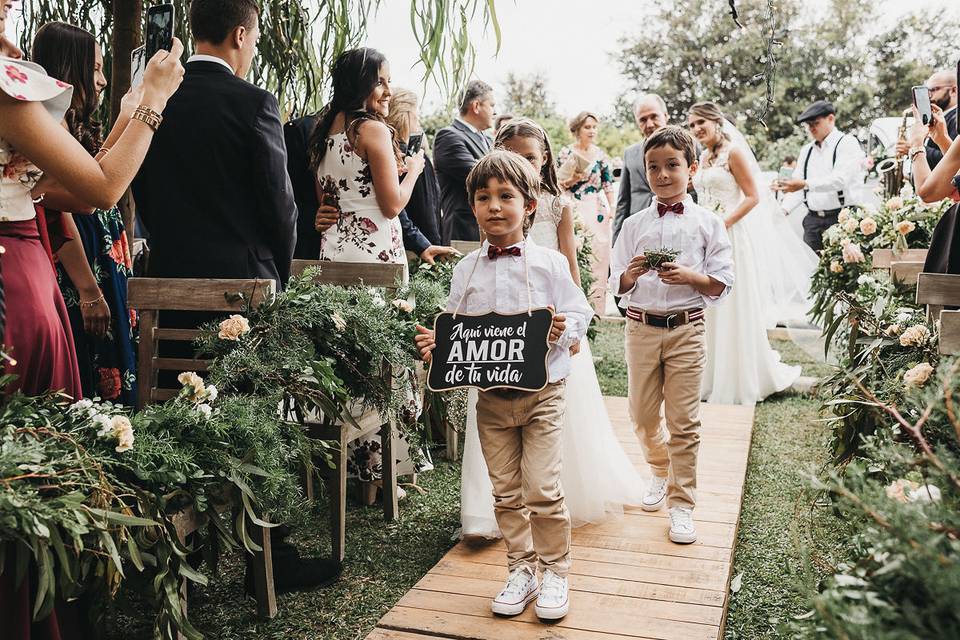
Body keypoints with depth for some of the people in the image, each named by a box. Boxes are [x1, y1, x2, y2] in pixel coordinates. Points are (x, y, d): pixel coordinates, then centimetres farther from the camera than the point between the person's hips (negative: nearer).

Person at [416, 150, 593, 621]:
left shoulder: (549, 262, -6)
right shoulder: (466, 269, 4)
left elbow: (579, 313, -4)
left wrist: (563, 329, -24)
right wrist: (436, 344, -11)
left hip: (540, 393, -3)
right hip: (490, 397, 4)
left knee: (542, 490, -2)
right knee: (505, 493, 12)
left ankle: (554, 573, 20)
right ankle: (521, 571, 28)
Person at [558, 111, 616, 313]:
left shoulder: (600, 154, 10)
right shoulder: (566, 153, 2)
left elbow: (608, 184, 12)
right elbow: (557, 184, 2)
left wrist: (611, 209, 3)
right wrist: (573, 179, -15)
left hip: (598, 210, 3)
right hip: (575, 210, -3)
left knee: (599, 257, -2)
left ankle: (596, 307, 6)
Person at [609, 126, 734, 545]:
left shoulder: (707, 223, 0)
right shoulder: (634, 225, 6)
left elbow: (722, 285, -3)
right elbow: (616, 285, 7)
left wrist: (690, 276, -20)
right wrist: (631, 274, -14)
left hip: (686, 330, -2)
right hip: (641, 328, 3)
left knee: (684, 422, 0)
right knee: (642, 416, 11)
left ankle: (681, 504, 13)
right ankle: (661, 471, 40)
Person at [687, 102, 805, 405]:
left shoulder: (733, 152, -8)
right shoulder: (704, 157, 14)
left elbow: (752, 197, -12)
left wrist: (723, 223, -21)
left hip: (733, 234, -7)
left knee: (736, 308, -1)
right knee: (713, 308, 10)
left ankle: (744, 381, 12)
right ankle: (715, 377, 21)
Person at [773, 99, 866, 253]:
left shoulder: (847, 143, -1)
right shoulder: (807, 150, 20)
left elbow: (839, 179, -16)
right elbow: (796, 185, 15)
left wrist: (806, 184, -27)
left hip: (841, 218, -6)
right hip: (813, 220, 6)